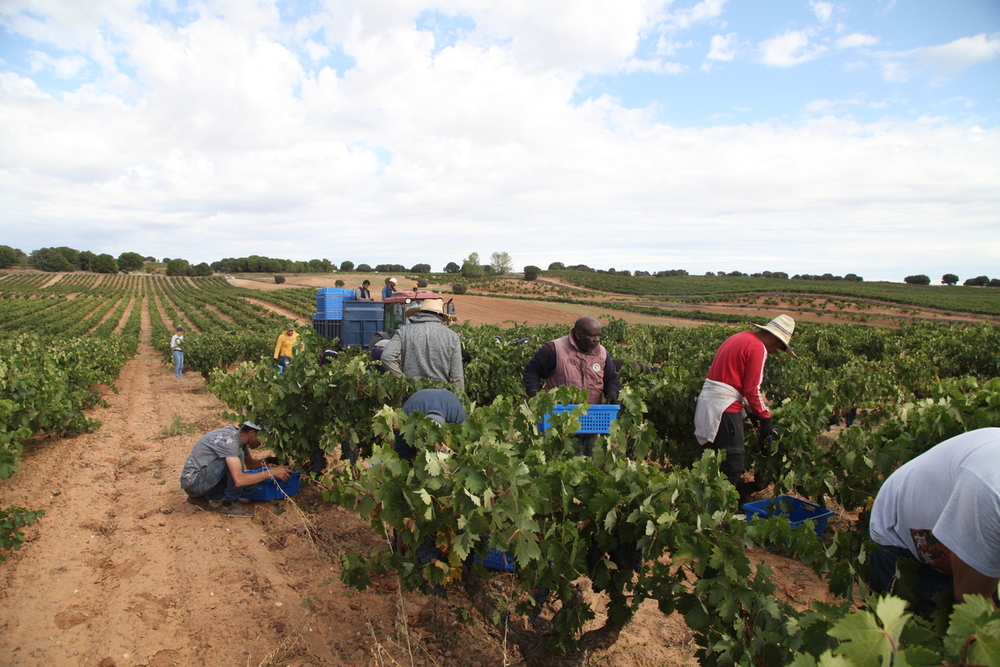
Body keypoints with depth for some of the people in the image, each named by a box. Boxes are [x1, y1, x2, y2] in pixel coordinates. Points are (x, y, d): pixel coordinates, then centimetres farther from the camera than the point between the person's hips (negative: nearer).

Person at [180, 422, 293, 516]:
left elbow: (250, 463, 20)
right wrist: (272, 472, -25)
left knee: (251, 484, -6)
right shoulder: (229, 440, -25)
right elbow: (239, 480, -32)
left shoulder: (239, 436, 3)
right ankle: (228, 504, -11)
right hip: (192, 482, -9)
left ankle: (203, 498, 7)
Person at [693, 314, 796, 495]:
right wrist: (765, 417, 0)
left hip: (708, 400, 10)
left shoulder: (738, 338, 17)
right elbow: (752, 389, -13)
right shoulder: (757, 347, -11)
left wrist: (751, 411, 17)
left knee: (720, 460, 17)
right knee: (733, 463, -2)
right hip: (724, 406, -10)